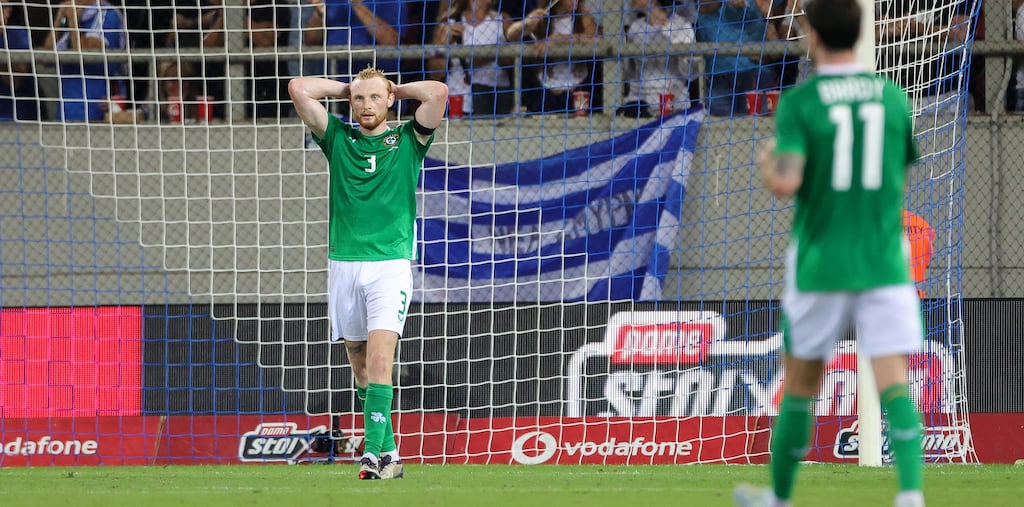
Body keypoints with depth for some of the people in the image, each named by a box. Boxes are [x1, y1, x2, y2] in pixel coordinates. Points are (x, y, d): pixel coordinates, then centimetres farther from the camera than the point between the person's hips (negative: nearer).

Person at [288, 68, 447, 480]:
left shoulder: (408, 141, 7)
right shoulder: (338, 138, 11)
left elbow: (438, 92, -7)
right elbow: (299, 89, 5)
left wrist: (398, 90, 8)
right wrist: (345, 88, 13)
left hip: (390, 264, -3)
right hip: (343, 262, 3)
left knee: (379, 359, -16)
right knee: (361, 366, 7)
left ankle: (374, 452, -23)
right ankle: (388, 451, 17)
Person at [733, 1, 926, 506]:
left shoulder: (798, 102, -8)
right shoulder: (892, 96, 4)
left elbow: (786, 182, -20)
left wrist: (765, 162, 3)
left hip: (821, 265, -2)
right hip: (885, 263, 2)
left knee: (800, 384, 14)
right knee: (893, 381, -7)